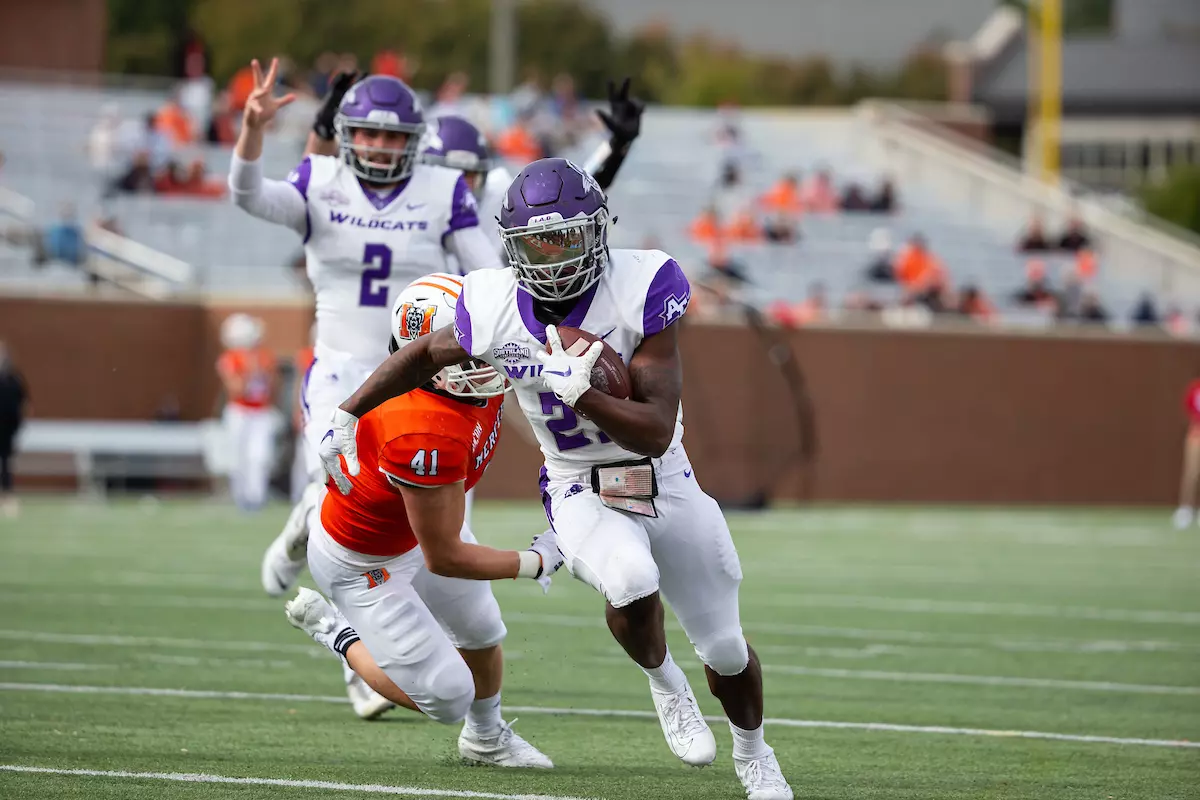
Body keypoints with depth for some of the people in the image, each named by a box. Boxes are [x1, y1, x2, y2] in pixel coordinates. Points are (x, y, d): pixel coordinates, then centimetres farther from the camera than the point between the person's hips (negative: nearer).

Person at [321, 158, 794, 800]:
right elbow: (426, 353, 9)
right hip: (579, 493, 0)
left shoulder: (639, 292, -23)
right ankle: (663, 683, -1)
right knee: (632, 580, -34)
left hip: (664, 483, 0)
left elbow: (656, 433, -25)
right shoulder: (495, 311, -15)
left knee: (724, 649, 12)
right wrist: (345, 416, 8)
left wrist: (579, 391, -38)